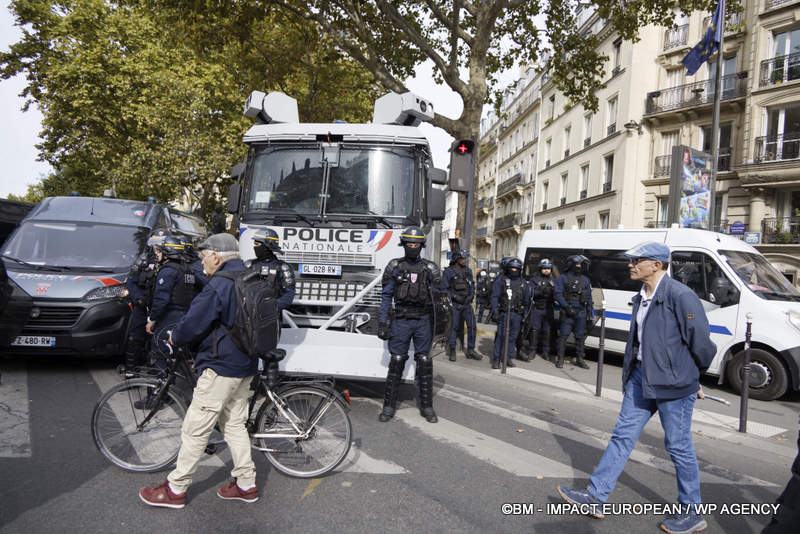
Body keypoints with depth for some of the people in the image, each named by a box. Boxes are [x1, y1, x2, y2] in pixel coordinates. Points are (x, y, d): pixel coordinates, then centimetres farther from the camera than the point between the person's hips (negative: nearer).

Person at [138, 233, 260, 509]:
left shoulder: (219, 285, -18)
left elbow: (193, 323, -17)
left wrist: (174, 337, 4)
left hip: (221, 367, -9)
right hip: (246, 365, 9)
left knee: (195, 429, 2)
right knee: (235, 424, 17)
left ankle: (175, 489, 15)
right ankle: (246, 484, 23)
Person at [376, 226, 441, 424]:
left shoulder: (429, 268, 5)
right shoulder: (395, 266, 3)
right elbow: (386, 296, 3)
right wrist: (382, 323, -4)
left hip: (423, 321, 1)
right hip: (401, 320, -1)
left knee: (425, 363, 4)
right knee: (396, 362, 1)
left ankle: (427, 407, 15)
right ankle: (389, 406, 12)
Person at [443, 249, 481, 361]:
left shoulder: (468, 270, 9)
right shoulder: (449, 271, -6)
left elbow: (472, 285, 15)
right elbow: (444, 288, -6)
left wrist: (471, 295, -2)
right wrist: (454, 296, -14)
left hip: (467, 303, 4)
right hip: (455, 304, -4)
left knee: (472, 325, -1)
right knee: (454, 327, 2)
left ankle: (470, 350, 10)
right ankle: (452, 351, 14)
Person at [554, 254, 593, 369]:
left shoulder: (585, 279, 17)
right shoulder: (562, 278, 1)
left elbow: (589, 296, 20)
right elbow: (557, 293, -7)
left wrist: (589, 310, 9)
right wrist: (566, 307, -15)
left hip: (581, 312, 5)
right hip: (567, 311, -4)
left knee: (580, 336, 8)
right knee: (563, 335, -4)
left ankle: (579, 359, 17)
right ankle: (560, 359, 3)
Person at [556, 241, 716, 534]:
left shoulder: (680, 296, -18)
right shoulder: (643, 297, 9)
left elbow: (701, 342, -13)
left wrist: (693, 376, 1)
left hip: (673, 382, -8)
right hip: (641, 377, 8)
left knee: (678, 446, 7)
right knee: (623, 435, 11)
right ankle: (595, 496, 19)